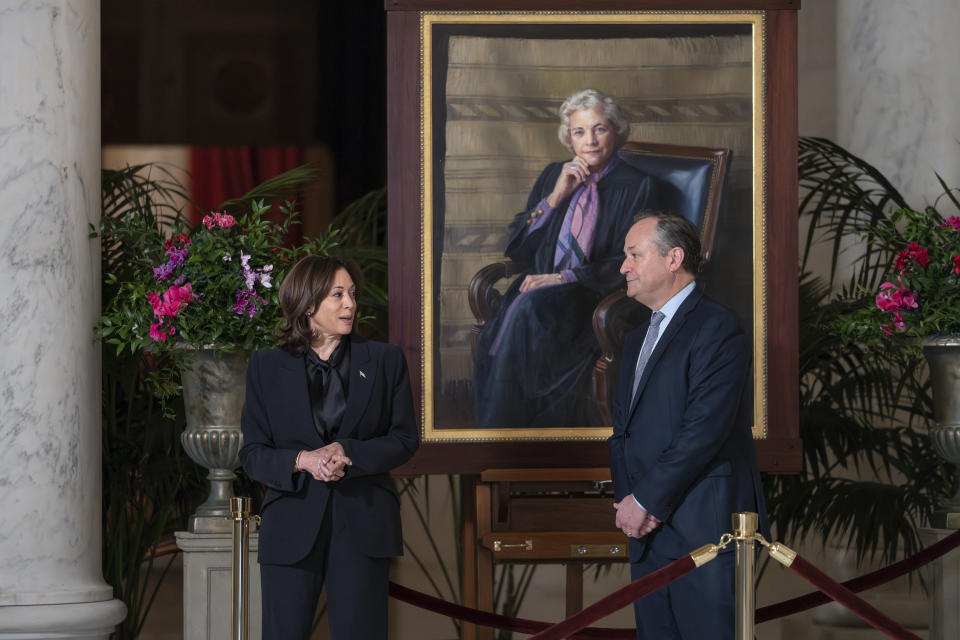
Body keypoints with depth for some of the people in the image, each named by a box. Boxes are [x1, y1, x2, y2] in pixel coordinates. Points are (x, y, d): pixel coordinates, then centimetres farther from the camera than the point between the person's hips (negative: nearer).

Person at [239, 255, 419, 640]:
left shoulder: (385, 360, 7)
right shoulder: (268, 368, 6)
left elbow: (404, 439, 3)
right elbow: (252, 453, 2)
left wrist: (348, 453, -13)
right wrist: (304, 460, -17)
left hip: (362, 525, 0)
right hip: (291, 527, 0)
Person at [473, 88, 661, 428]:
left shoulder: (637, 187, 3)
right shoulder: (553, 176, 19)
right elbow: (516, 247, 13)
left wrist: (563, 278, -14)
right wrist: (556, 197, 1)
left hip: (597, 298, -4)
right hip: (541, 284, 4)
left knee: (531, 308, -36)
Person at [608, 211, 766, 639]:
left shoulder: (717, 328, -9)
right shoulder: (637, 341, 21)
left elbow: (706, 428, -17)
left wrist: (644, 501, -13)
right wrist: (625, 500, 1)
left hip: (703, 529, -8)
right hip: (648, 532, 9)